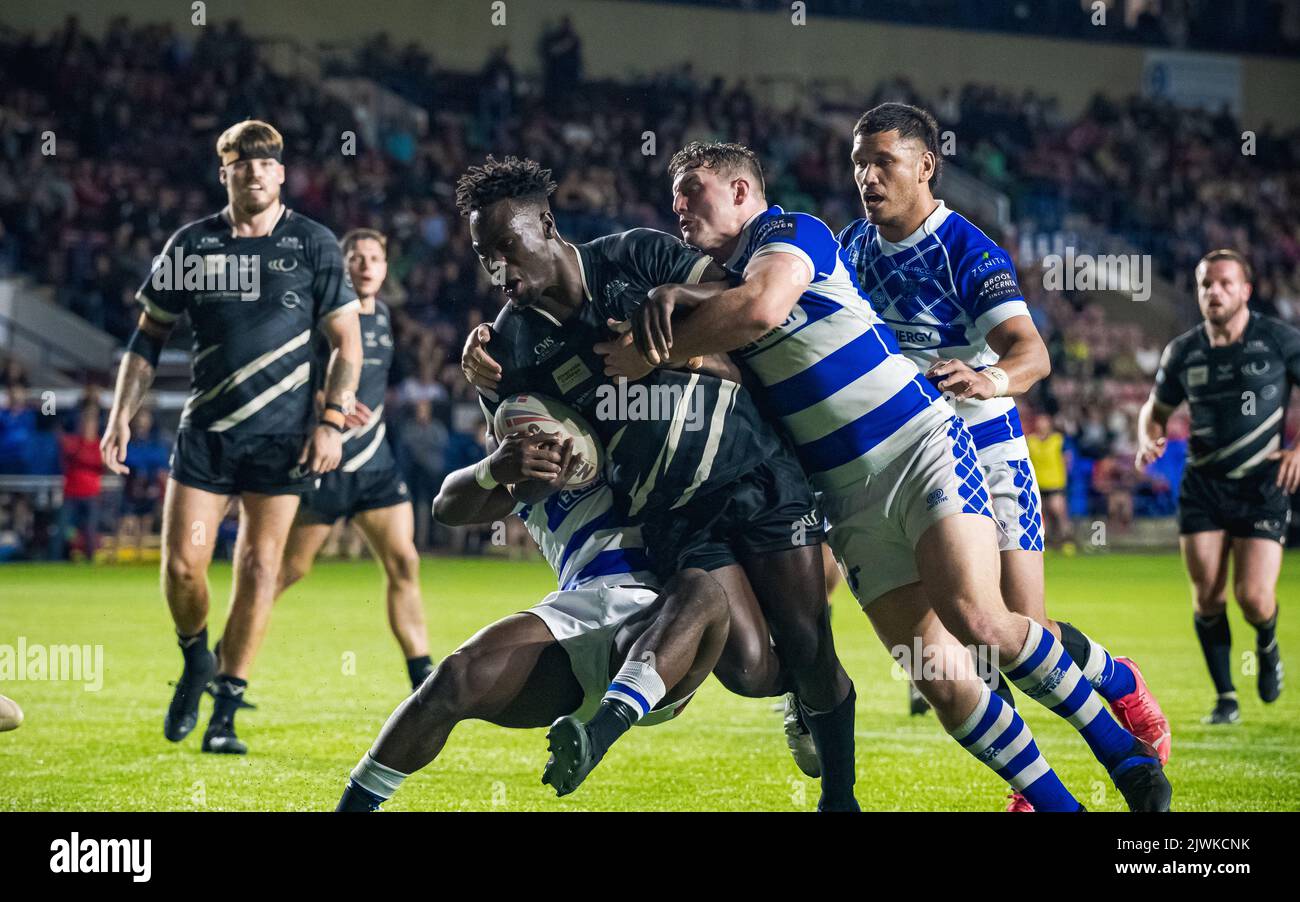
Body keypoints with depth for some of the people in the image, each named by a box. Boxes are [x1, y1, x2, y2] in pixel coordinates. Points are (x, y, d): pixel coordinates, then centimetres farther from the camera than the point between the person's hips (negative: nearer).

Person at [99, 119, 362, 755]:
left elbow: (346, 342, 4)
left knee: (259, 567, -4)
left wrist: (333, 421, -6)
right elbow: (150, 335, 13)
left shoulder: (313, 245, 1)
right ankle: (196, 663, 23)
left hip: (282, 434, -1)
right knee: (182, 563, -7)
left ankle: (224, 717, 4)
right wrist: (121, 414, 5)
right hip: (204, 429, 1)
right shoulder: (191, 244, 5)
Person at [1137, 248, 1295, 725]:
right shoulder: (1182, 352, 2)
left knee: (1254, 598, -11)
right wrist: (1148, 439, -5)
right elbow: (1156, 408, 17)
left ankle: (1267, 646, 26)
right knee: (1207, 595, -3)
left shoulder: (1278, 339, -6)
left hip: (1264, 486, -3)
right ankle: (1226, 698, 13)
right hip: (1204, 486, 3)